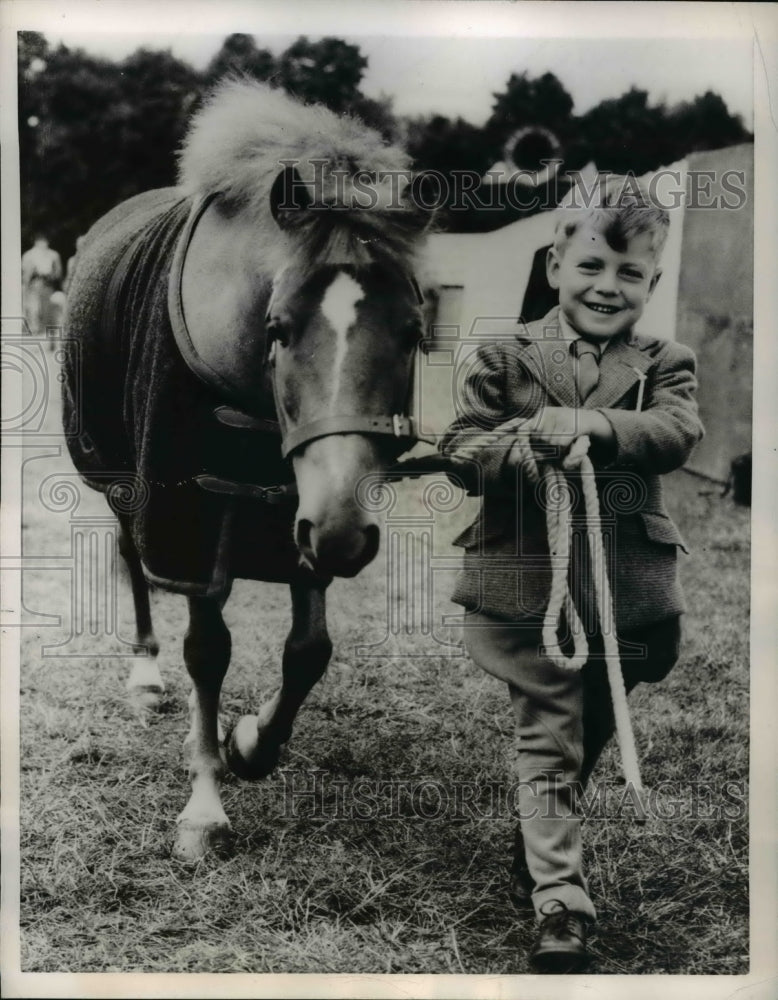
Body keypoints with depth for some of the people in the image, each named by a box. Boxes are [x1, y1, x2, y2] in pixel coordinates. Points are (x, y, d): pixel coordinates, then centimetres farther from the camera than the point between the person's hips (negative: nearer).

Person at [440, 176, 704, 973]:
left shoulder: (663, 365, 7)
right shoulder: (505, 359, 3)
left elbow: (679, 431, -13)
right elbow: (460, 450, -3)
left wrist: (597, 428, -30)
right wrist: (529, 441, -23)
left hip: (625, 592, 3)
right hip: (530, 586, -3)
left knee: (587, 739, 19)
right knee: (549, 744, -1)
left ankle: (534, 861, 42)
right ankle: (561, 908, 2)